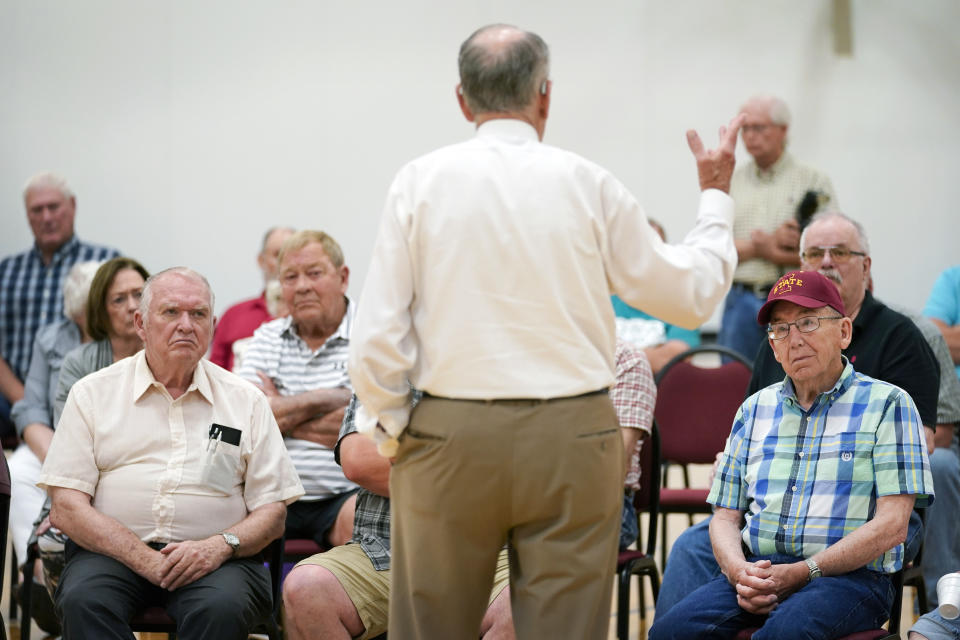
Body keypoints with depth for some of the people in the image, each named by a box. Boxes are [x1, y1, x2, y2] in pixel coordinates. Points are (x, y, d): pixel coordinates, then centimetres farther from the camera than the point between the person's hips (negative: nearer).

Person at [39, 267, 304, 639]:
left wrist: (219, 546, -12)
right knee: (84, 600, -33)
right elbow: (67, 510, 1)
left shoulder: (246, 402, 14)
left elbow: (272, 513, 10)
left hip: (213, 561, 0)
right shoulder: (93, 394, 10)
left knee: (223, 608, -34)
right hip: (112, 552, 0)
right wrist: (145, 560, -13)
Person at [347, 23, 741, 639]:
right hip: (573, 436, 0)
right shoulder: (589, 185, -1)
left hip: (450, 434, 0)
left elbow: (377, 335, -4)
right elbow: (690, 294, 11)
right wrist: (716, 198, 25)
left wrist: (391, 432, 10)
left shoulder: (420, 182, -1)